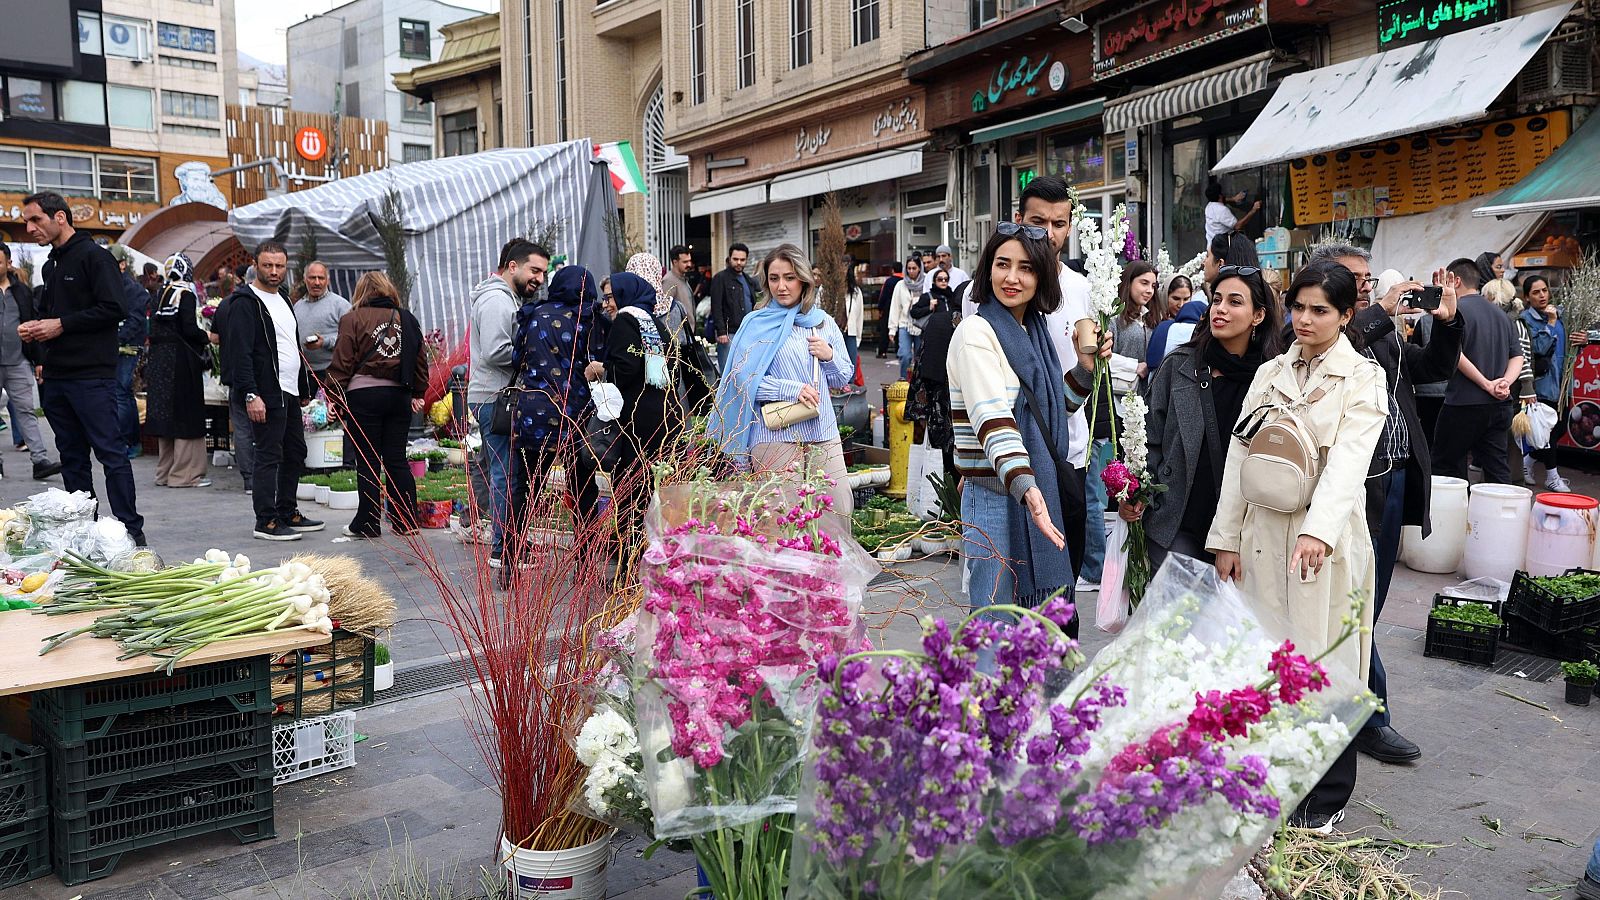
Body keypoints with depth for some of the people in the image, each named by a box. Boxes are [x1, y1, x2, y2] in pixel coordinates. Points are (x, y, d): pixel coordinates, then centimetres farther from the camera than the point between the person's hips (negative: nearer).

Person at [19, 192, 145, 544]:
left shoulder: (94, 256, -7)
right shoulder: (51, 265, 19)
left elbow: (114, 309, -16)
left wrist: (61, 324, -14)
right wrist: (34, 326, 9)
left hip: (91, 375, -9)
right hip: (56, 376, 9)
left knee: (111, 451, -7)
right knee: (72, 456, 11)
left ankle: (130, 530, -4)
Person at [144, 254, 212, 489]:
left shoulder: (160, 295, 10)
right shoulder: (186, 294, -10)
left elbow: (152, 330, 10)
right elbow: (190, 329, -17)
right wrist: (207, 338, -1)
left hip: (158, 360, 7)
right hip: (181, 360, -7)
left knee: (164, 414, 12)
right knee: (185, 416, -2)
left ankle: (165, 472, 18)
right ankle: (184, 473, 0)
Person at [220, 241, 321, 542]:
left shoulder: (283, 300, 18)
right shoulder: (246, 302, -10)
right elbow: (240, 353, -17)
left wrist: (305, 388, 23)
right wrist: (250, 394, -24)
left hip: (290, 393, 9)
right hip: (266, 395, -9)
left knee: (295, 453, 14)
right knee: (269, 457, -5)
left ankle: (287, 514, 24)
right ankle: (266, 521, 1)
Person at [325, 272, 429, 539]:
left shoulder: (353, 319, -2)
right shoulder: (407, 319, 10)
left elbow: (341, 364, -5)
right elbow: (420, 360, 14)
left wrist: (334, 397, 0)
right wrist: (418, 394, 22)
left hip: (363, 395, -4)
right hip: (399, 395, 4)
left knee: (367, 462, 2)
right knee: (396, 459, 9)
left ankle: (367, 524, 7)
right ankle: (406, 521, 12)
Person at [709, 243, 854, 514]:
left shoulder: (823, 322, 12)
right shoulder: (757, 324, 0)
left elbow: (843, 379, 19)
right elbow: (741, 378, -8)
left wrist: (830, 356, -2)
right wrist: (790, 389, -16)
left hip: (823, 434, 4)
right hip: (776, 436, -4)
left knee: (839, 516, 4)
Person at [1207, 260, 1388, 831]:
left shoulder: (1362, 379, -4)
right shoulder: (1269, 374, 10)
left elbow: (1350, 460, -19)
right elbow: (1239, 456, 8)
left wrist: (1318, 531, -35)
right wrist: (1226, 538, 3)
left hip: (1327, 539, -4)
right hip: (1264, 532, 4)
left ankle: (1325, 800, 18)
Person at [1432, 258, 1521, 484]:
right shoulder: (1501, 314, 16)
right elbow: (1517, 356, 12)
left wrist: (1487, 384, -16)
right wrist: (1506, 381, -4)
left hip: (1464, 404, -7)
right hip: (1500, 406, 7)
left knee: (1446, 467, 4)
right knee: (1498, 470, 7)